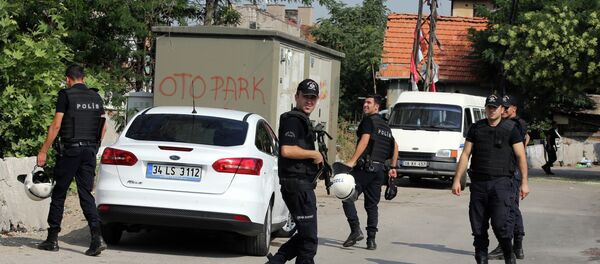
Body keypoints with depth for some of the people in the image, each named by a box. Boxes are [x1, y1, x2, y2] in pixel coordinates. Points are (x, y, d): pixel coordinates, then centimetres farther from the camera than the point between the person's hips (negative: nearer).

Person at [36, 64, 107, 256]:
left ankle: (52, 239, 12)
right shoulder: (96, 97, 11)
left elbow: (56, 125, -10)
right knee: (86, 194, 4)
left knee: (59, 194, 6)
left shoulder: (66, 95, -6)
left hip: (70, 150, -5)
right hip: (90, 150, 5)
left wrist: (43, 151, -6)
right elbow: (103, 128, 13)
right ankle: (97, 237, -12)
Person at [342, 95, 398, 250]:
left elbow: (364, 141, -16)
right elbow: (395, 146, 25)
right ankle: (371, 239, 6)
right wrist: (393, 167, 25)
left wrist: (352, 161, -22)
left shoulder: (369, 120, -4)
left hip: (365, 167, -8)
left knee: (347, 197, -3)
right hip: (379, 169, 8)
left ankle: (356, 230, -15)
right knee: (372, 205, 10)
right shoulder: (385, 125, 21)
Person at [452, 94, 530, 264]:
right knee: (478, 226, 4)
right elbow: (465, 155, 11)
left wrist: (524, 182, -3)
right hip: (478, 183, 3)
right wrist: (457, 180, 5)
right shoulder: (476, 128, 12)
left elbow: (521, 156, 3)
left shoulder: (510, 129, 4)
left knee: (501, 224, -13)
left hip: (501, 182, -3)